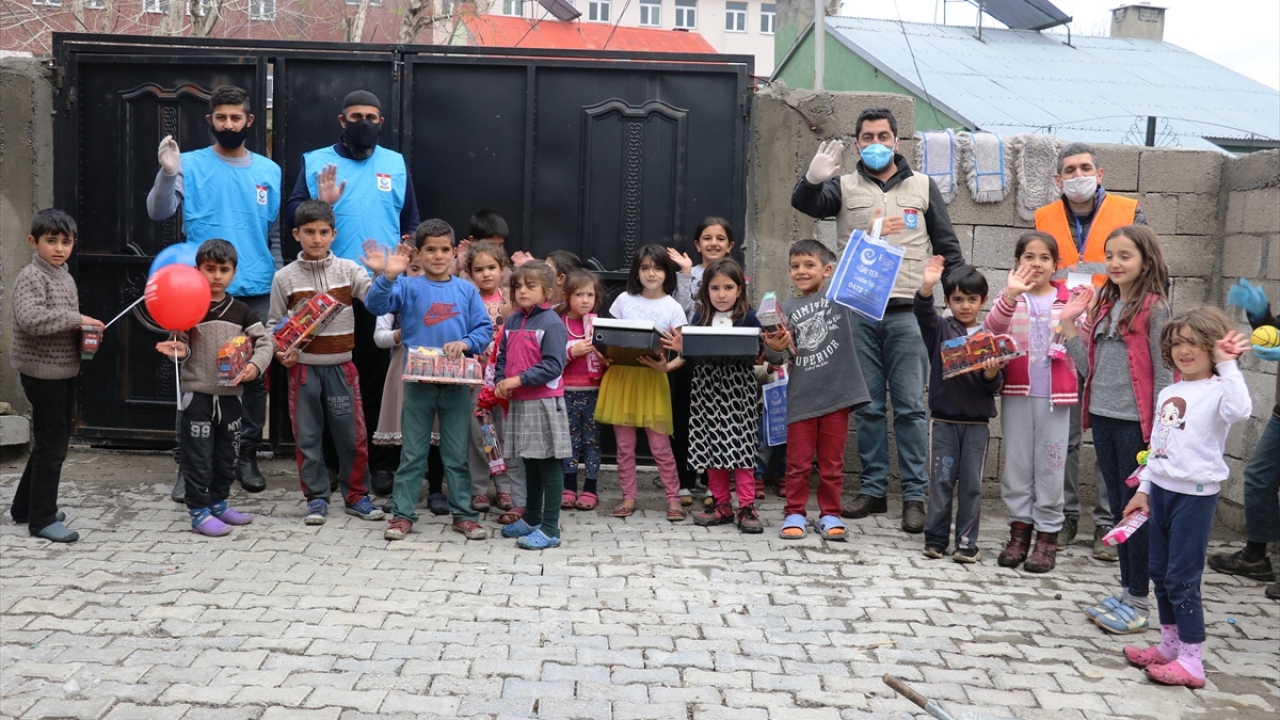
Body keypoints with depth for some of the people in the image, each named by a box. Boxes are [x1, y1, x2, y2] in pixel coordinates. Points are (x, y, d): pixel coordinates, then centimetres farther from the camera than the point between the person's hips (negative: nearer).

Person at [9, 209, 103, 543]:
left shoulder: (65, 277, 13)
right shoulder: (30, 276, -14)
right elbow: (30, 319, -29)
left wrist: (85, 333, 3)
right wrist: (77, 320, -24)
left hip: (66, 370, 9)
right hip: (42, 371, -9)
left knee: (54, 441, 17)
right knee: (51, 444, -4)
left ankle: (24, 506, 30)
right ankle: (42, 518, 6)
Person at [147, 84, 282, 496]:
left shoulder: (269, 171, 9)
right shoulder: (191, 165, -1)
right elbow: (159, 213, -12)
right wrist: (167, 173, -27)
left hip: (258, 293, 3)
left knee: (256, 377, 9)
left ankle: (247, 457, 21)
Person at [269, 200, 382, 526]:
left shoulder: (348, 269, 2)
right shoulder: (285, 277, 2)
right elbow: (275, 324, 8)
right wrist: (280, 352, -8)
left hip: (341, 365, 0)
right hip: (303, 367, 0)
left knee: (351, 434, 4)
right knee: (307, 435, 6)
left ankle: (355, 494, 18)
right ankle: (316, 497, 17)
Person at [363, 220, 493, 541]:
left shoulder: (466, 290, 3)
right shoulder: (408, 287, -2)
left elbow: (485, 330, 1)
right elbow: (377, 304, -17)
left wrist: (465, 343, -18)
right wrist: (388, 276, -34)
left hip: (456, 383, 1)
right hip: (418, 382, -1)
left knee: (458, 454, 11)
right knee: (412, 453, 8)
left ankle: (463, 515, 20)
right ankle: (403, 514, 17)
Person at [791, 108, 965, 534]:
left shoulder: (922, 187, 13)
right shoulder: (845, 187, 10)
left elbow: (947, 246, 14)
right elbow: (805, 204, -9)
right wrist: (812, 181, -32)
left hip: (908, 312, 0)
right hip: (859, 311, 1)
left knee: (910, 407, -1)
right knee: (867, 406, 6)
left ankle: (914, 495, 4)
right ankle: (873, 489, 15)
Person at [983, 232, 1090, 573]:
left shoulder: (1068, 299, 6)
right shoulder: (1010, 298, 3)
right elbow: (990, 330, -17)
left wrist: (1074, 320, -12)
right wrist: (1010, 295, -32)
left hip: (1054, 395, 0)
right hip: (1017, 392, 0)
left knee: (1050, 465, 3)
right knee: (1016, 463, 6)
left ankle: (1048, 535, 13)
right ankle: (1020, 529, 17)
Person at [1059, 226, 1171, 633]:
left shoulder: (1153, 308, -9)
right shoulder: (1104, 305, 11)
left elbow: (1163, 372, -10)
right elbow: (1089, 364, 10)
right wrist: (1068, 326, -1)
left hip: (1135, 423, -7)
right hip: (1103, 418, 7)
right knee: (1118, 508, 14)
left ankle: (1138, 605, 10)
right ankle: (1126, 593, 25)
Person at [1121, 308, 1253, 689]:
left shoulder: (1217, 390, -11)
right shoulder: (1168, 393, 12)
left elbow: (1240, 410, -35)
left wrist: (1227, 365, -27)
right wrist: (1144, 489, 20)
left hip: (1196, 494, -8)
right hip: (1162, 490, 8)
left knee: (1182, 578, -5)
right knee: (1160, 572, 14)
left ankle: (1191, 661, 3)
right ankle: (1170, 645, 27)